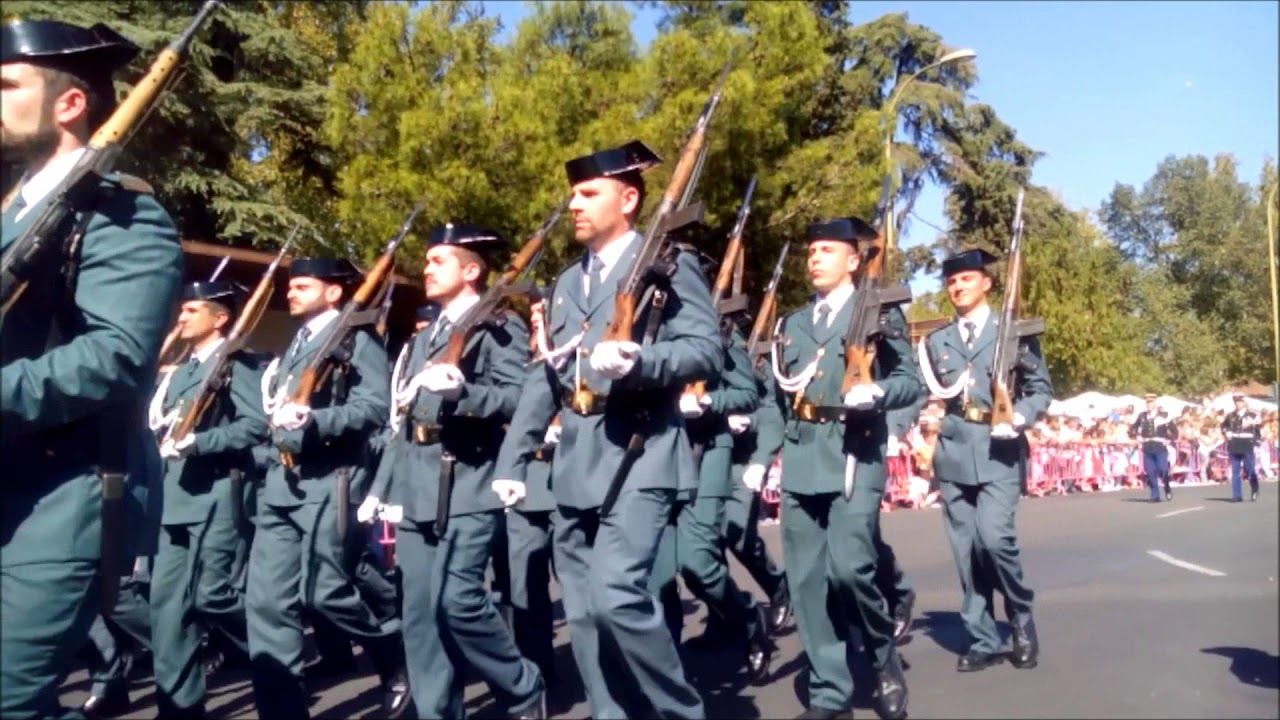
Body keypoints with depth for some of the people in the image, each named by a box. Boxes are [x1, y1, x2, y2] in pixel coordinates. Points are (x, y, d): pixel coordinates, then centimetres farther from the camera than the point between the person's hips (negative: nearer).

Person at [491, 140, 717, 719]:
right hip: (573, 468, 7)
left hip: (637, 458, -7)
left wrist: (639, 361, -28)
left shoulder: (668, 265, 1)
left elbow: (706, 349, -10)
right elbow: (543, 377, 20)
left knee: (616, 594, -19)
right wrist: (512, 460, 14)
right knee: (583, 614, 8)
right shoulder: (566, 285, 21)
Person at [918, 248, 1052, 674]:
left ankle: (1021, 614, 9)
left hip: (999, 452, -3)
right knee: (967, 551, 4)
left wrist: (1018, 417, -14)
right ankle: (983, 641, 15)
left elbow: (1041, 388, 4)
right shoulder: (936, 341, 14)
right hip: (954, 455, 3)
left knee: (994, 535, -18)